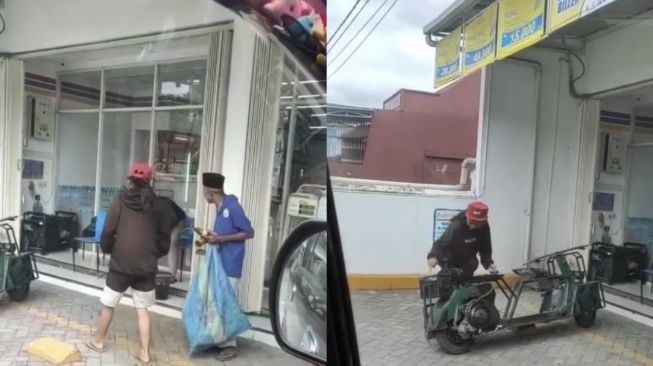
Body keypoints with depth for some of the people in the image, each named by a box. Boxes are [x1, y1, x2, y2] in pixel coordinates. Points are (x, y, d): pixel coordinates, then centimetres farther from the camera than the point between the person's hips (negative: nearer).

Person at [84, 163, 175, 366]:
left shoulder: (120, 201, -3)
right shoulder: (159, 206, 2)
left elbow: (108, 233, -3)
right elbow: (165, 238, 5)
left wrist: (107, 249, 17)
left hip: (121, 262, -1)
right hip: (146, 265, 2)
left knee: (108, 305, 18)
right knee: (142, 309, 9)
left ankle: (98, 341, 37)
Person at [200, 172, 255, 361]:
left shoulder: (233, 207, -15)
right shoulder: (220, 209, 11)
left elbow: (249, 233, -15)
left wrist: (221, 238, -18)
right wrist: (213, 237, 5)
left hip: (230, 265, -9)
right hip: (219, 263, 9)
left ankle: (229, 345, 8)